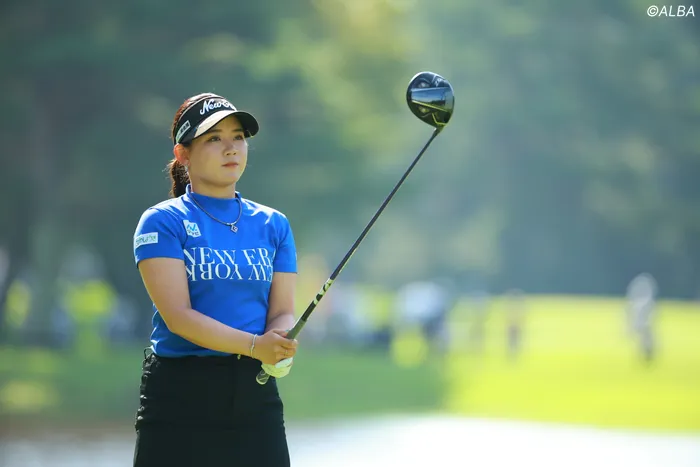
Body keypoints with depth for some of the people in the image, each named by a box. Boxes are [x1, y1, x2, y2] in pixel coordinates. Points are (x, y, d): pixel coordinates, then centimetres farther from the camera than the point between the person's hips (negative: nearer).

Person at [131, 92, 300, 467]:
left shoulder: (273, 224, 12)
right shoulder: (162, 221, -2)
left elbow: (282, 311, 5)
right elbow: (177, 315, -13)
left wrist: (279, 347, -19)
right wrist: (254, 345, -25)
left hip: (256, 397, 4)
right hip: (180, 396, -4)